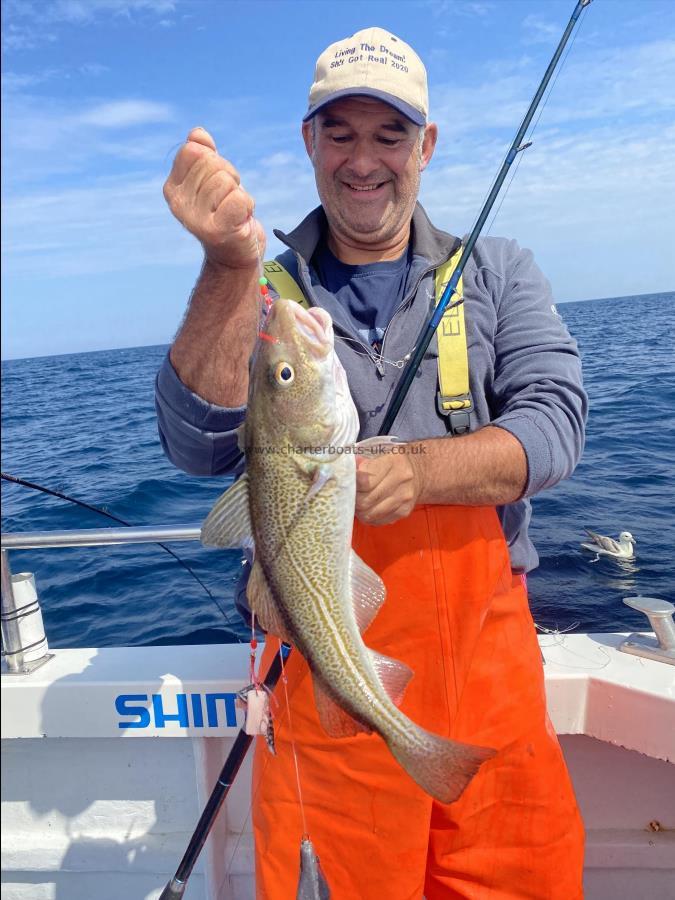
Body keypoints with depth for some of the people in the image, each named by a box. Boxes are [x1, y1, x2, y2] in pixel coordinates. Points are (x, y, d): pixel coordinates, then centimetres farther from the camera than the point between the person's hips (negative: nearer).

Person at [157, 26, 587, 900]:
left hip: (484, 653, 2)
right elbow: (200, 448, -13)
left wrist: (416, 470, -25)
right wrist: (230, 267, -26)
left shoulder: (496, 272, 6)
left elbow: (555, 424, -7)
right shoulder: (261, 293, 2)